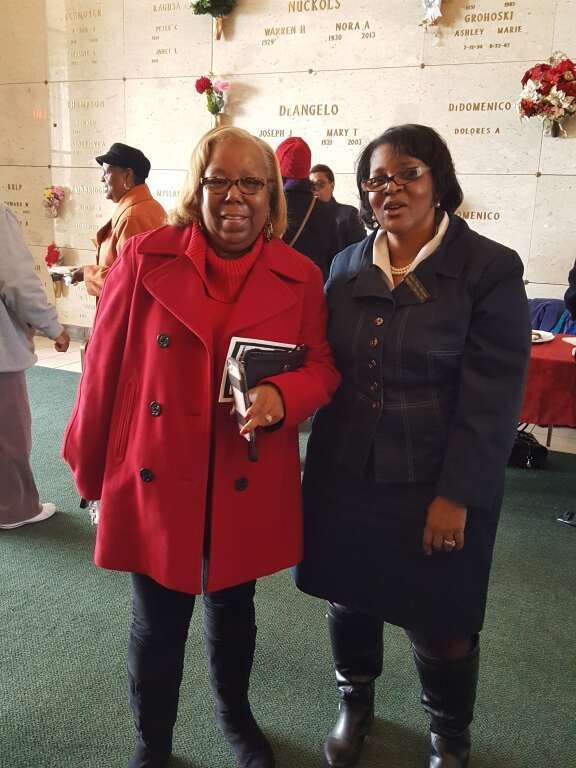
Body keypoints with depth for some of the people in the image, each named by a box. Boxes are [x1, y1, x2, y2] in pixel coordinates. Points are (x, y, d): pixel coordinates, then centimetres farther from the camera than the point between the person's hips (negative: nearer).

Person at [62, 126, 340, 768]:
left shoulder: (301, 277, -1)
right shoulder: (146, 257, -6)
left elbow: (321, 366, 2)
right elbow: (104, 365, -2)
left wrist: (282, 396, -21)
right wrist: (89, 465, 4)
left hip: (249, 489, 2)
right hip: (155, 480, -1)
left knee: (233, 609, 22)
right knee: (157, 625, 13)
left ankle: (234, 714, 51)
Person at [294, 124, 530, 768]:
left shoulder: (490, 269, -9)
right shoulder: (347, 267, 4)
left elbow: (492, 398, -12)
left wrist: (457, 495, -15)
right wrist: (322, 462, 3)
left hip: (435, 485, -3)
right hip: (344, 474, 4)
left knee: (438, 619, 12)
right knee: (349, 598, 19)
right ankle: (354, 703, 49)